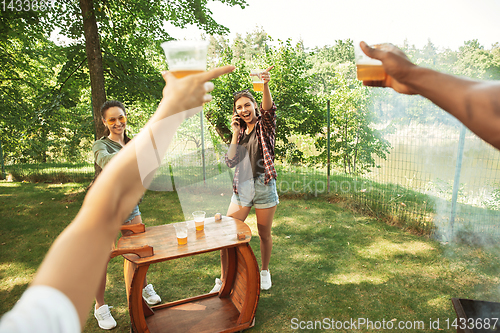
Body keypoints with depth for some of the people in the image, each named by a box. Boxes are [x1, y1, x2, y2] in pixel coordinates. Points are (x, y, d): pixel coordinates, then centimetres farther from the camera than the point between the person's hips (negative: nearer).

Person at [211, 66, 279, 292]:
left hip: (264, 188, -3)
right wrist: (235, 133, -7)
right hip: (241, 188, 4)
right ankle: (224, 281, 16)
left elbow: (268, 109, -26)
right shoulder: (239, 132, 10)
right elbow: (230, 162, -2)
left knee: (264, 234, 11)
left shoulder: (265, 125, -1)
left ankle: (265, 272, 36)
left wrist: (265, 85, -45)